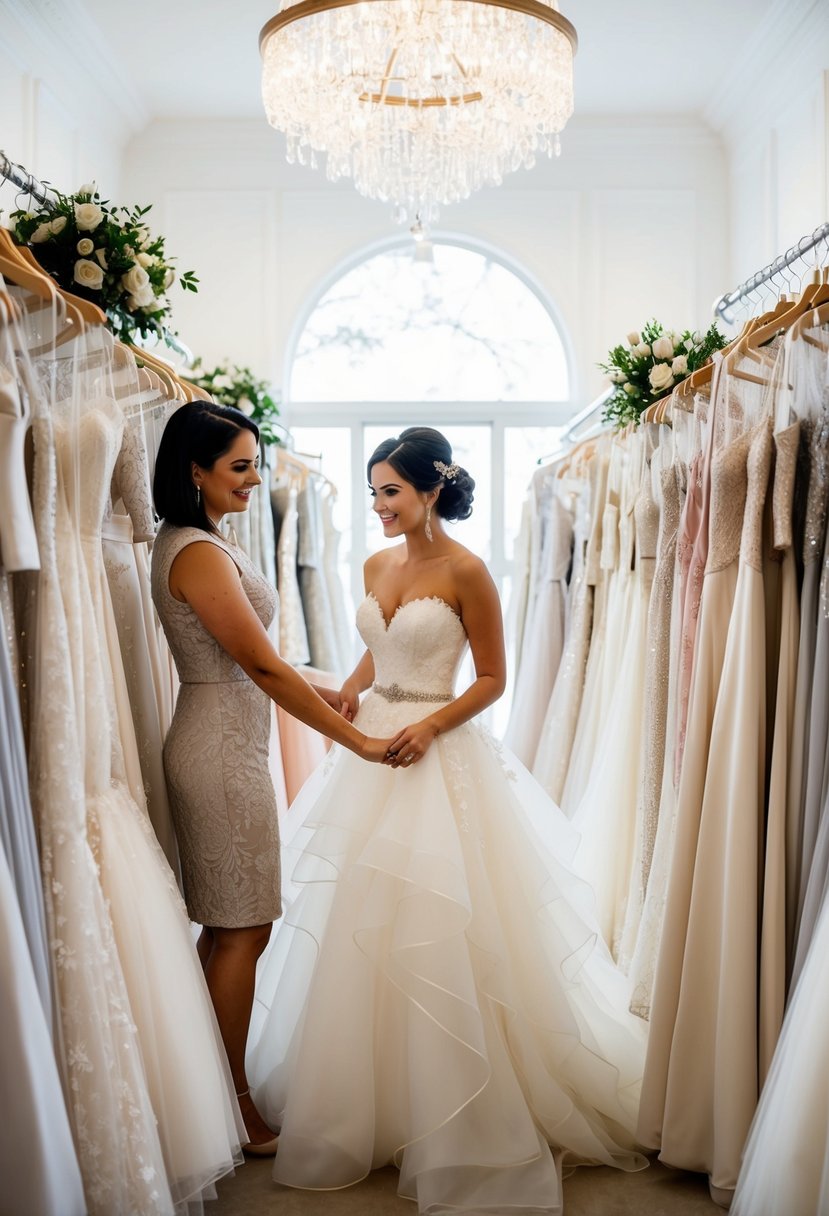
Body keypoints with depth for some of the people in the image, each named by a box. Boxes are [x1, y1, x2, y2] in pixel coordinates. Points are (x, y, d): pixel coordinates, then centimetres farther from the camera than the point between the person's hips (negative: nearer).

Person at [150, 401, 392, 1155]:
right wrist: (356, 740, -16)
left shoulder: (197, 543, 12)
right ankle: (235, 1108, 15)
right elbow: (265, 667, -21)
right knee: (242, 930, 1)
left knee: (231, 928, 16)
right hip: (223, 753, -10)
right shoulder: (199, 554, -19)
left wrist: (318, 691, 11)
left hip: (228, 745, 10)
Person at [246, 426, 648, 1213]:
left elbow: (492, 679, -10)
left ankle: (447, 1112, 18)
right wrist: (348, 693, 1)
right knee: (359, 924, 14)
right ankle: (360, 1093, 34)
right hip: (369, 744, 7)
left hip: (435, 754, -7)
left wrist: (429, 726, -21)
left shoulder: (464, 571, -13)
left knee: (433, 930, -1)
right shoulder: (377, 564, 6)